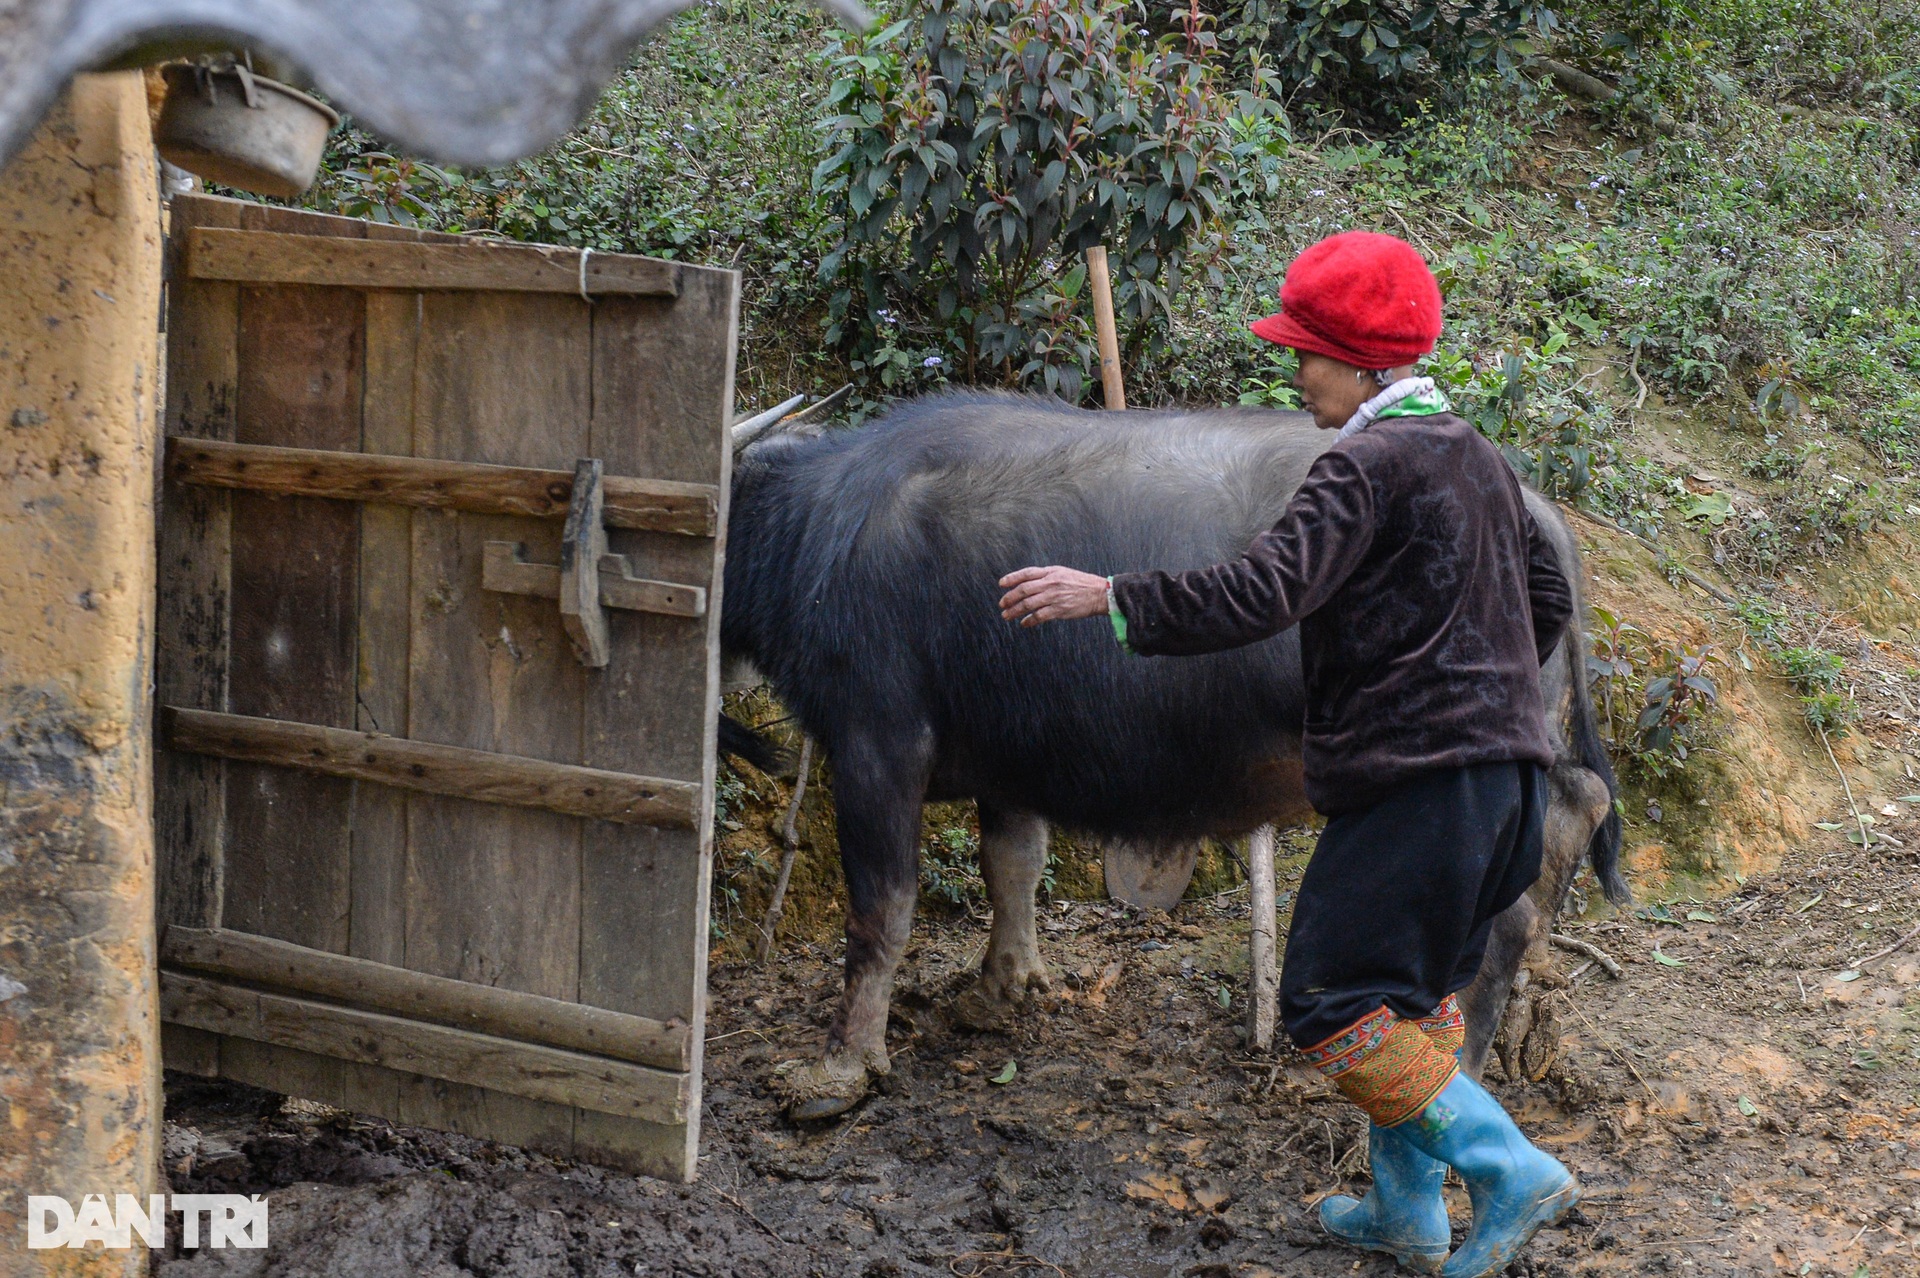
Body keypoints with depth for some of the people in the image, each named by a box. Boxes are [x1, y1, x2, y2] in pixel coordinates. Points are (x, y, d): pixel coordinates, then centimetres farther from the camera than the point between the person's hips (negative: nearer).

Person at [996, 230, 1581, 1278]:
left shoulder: (1365, 465, -13)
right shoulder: (1474, 455, 16)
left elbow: (1265, 591, -24)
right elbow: (1546, 595, 25)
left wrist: (1107, 598, -22)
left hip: (1413, 777, -10)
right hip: (1504, 765, 10)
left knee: (1334, 1004, -5)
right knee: (1413, 995, 18)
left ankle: (1509, 1171, -6)